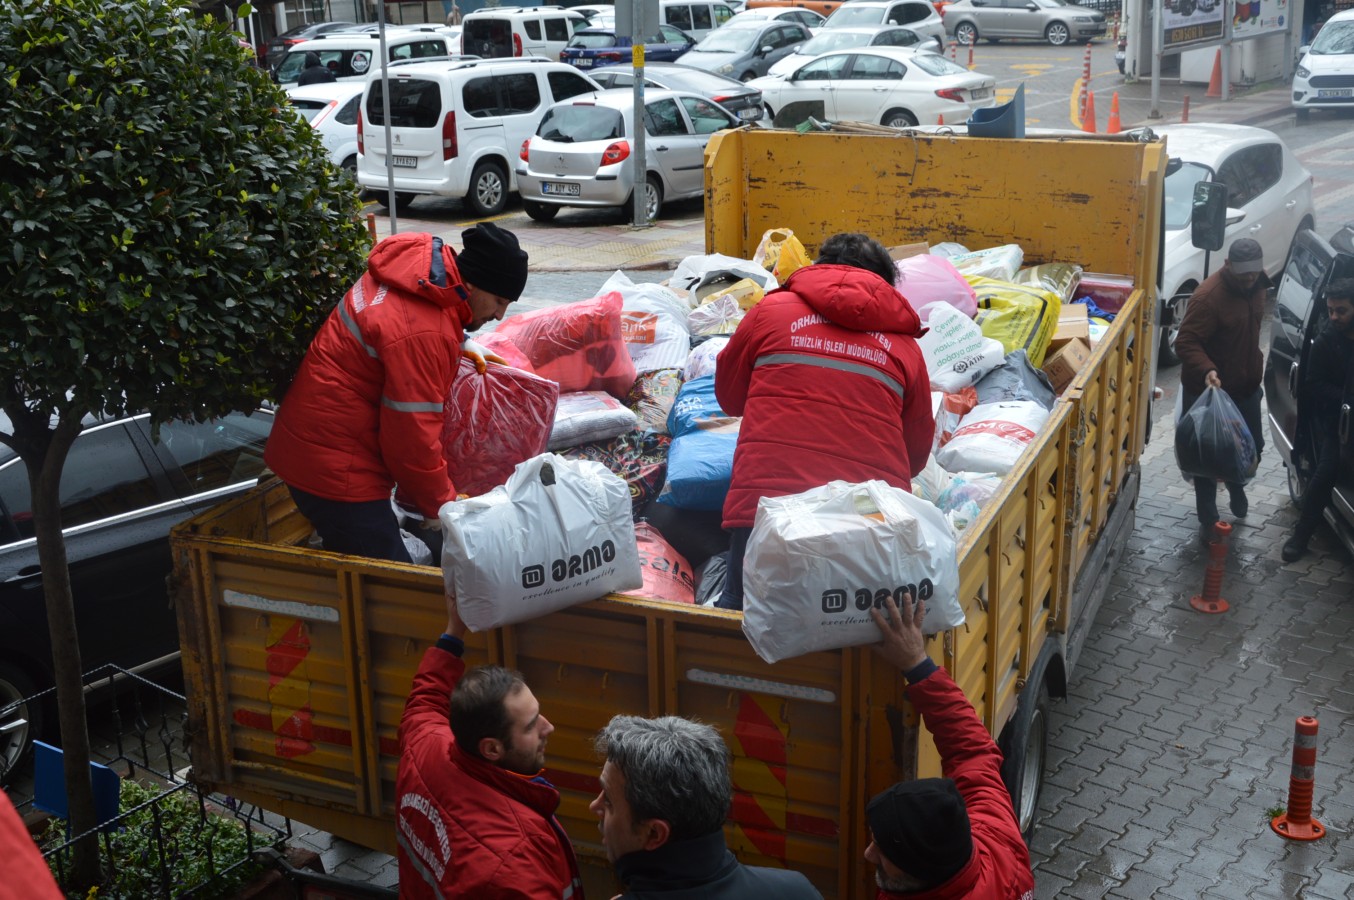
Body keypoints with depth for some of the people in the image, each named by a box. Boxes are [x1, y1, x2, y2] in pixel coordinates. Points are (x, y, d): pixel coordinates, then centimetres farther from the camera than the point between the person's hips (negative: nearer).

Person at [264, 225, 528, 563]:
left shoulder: (419, 261, 0)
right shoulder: (422, 333, -29)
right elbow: (412, 435, -23)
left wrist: (460, 346, 10)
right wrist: (438, 505, -8)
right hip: (335, 470, -10)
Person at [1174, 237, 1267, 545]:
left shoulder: (1255, 286, 0)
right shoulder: (1208, 297, -26)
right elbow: (1186, 343, -27)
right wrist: (1206, 370, -42)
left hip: (1246, 386, 7)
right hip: (1210, 390, -7)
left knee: (1253, 446, 17)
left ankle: (1236, 486, 48)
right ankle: (1208, 520, 18)